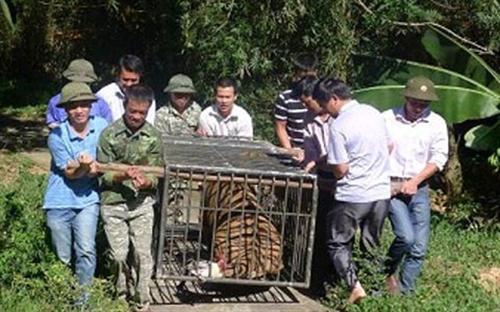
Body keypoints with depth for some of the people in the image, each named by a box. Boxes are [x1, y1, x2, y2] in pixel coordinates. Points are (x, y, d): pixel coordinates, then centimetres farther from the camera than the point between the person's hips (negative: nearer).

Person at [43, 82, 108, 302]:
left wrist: (95, 166, -19)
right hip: (59, 201, 0)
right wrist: (84, 165, -31)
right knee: (62, 257, 10)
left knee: (86, 250, -14)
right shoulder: (57, 135, -12)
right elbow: (69, 172, -11)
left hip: (87, 199, 0)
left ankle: (84, 297, 1)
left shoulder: (102, 127, -7)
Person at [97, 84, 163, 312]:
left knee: (142, 254, 1)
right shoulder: (109, 134, -4)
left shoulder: (154, 137, -1)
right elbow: (103, 175, -4)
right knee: (118, 255, 6)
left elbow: (156, 175, 0)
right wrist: (123, 175, -24)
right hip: (113, 203, 0)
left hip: (142, 202, 1)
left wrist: (146, 182, -23)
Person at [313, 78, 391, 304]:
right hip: (382, 192, 6)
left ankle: (354, 285, -4)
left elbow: (341, 169, -15)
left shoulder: (338, 126, -16)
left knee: (338, 244, 10)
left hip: (353, 196, -6)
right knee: (371, 245, 18)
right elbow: (389, 148, 16)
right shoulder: (374, 113, 5)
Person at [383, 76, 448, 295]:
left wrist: (414, 182, -9)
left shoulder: (437, 123, 3)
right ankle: (387, 273, 9)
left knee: (419, 248, 0)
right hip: (391, 186, -2)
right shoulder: (388, 118, 0)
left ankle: (405, 293, 13)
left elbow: (438, 158, 1)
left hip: (419, 188, 3)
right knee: (406, 236, -18)